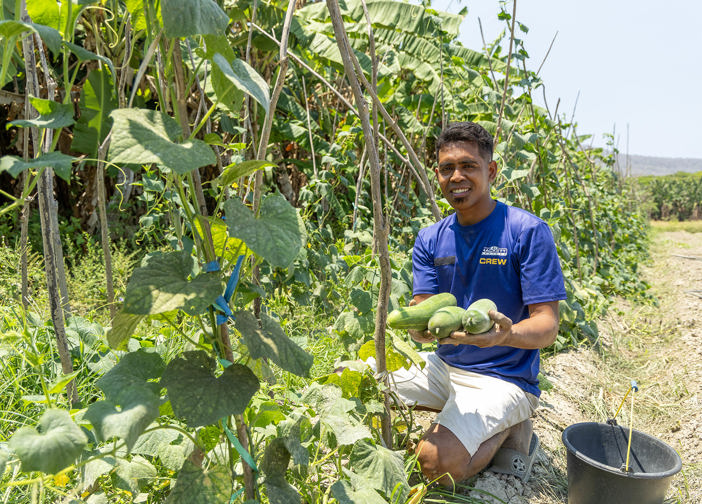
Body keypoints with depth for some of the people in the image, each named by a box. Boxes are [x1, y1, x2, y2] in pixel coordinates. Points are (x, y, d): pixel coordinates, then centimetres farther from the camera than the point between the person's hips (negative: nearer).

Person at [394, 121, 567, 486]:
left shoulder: (528, 231, -13)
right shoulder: (430, 239, 3)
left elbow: (547, 326, -15)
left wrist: (506, 334, -38)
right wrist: (421, 326, -30)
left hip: (503, 378, -6)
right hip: (444, 365, 6)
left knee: (436, 462, -27)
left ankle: (508, 429, 4)